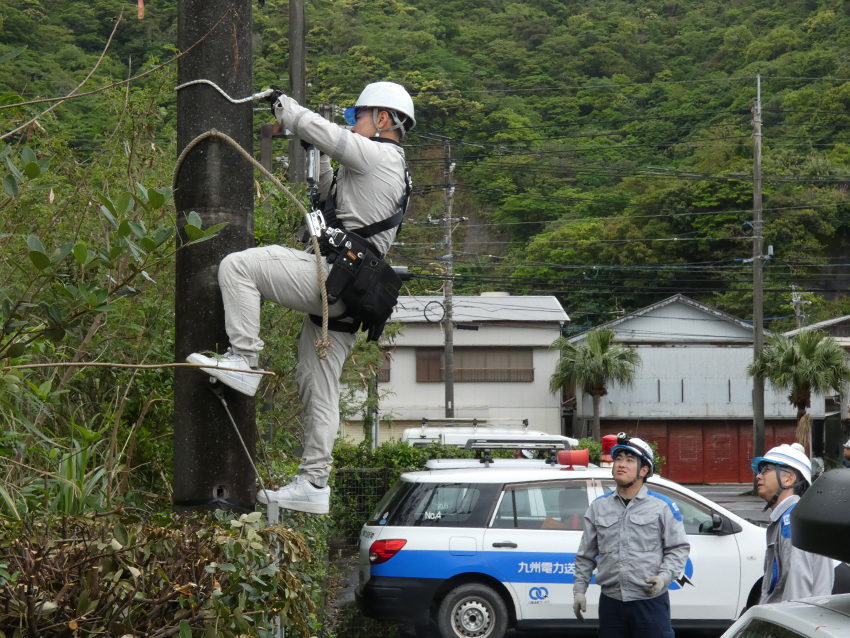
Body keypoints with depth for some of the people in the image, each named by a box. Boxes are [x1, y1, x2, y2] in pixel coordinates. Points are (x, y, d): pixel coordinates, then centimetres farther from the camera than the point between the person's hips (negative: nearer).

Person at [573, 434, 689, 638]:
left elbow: (679, 548, 1)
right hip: (610, 602, 4)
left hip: (651, 600, -4)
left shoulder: (663, 506, 1)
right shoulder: (598, 507, 11)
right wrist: (579, 590, 8)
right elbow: (585, 555, 16)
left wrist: (664, 577, -15)